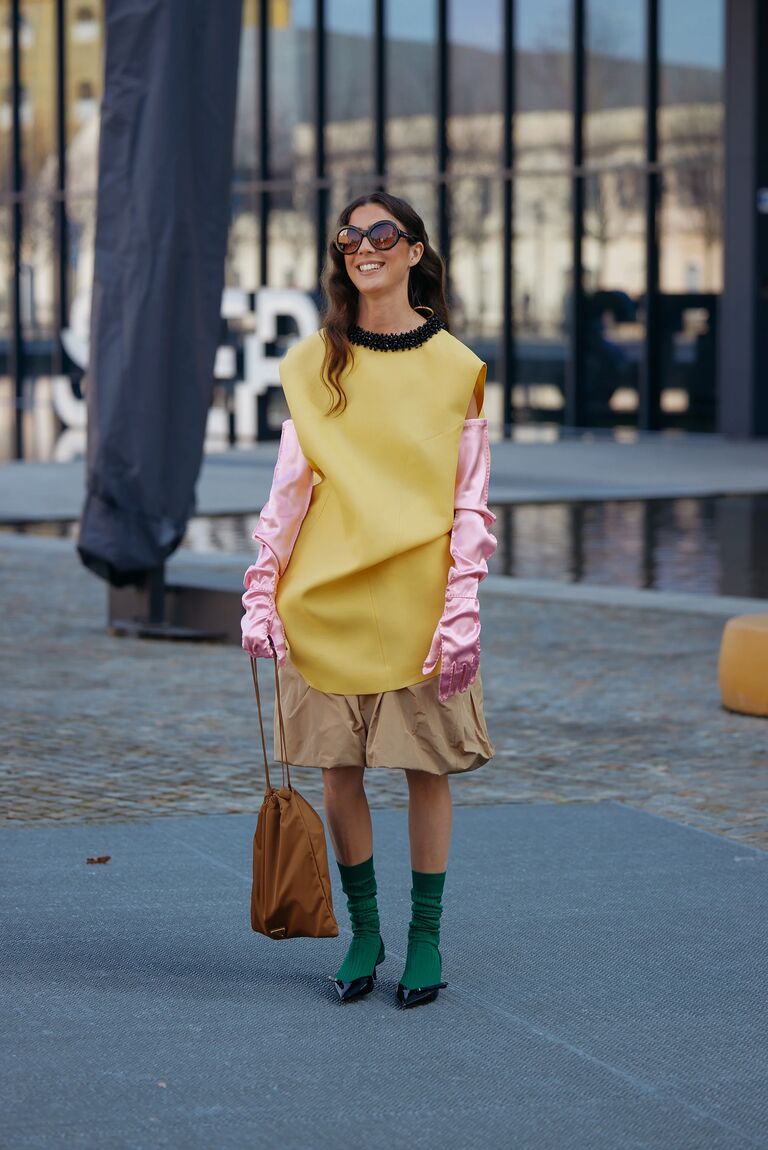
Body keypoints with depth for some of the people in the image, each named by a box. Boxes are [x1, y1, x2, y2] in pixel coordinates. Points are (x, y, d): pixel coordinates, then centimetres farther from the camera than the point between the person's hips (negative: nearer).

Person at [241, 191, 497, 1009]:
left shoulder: (454, 367, 1)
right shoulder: (314, 364, 6)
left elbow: (472, 503, 0)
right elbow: (289, 488, 7)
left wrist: (462, 613, -8)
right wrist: (260, 596, -1)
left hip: (418, 601, -1)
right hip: (327, 601, 2)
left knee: (426, 768, 3)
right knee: (340, 771, 5)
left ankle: (425, 939, 15)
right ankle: (363, 931, 19)